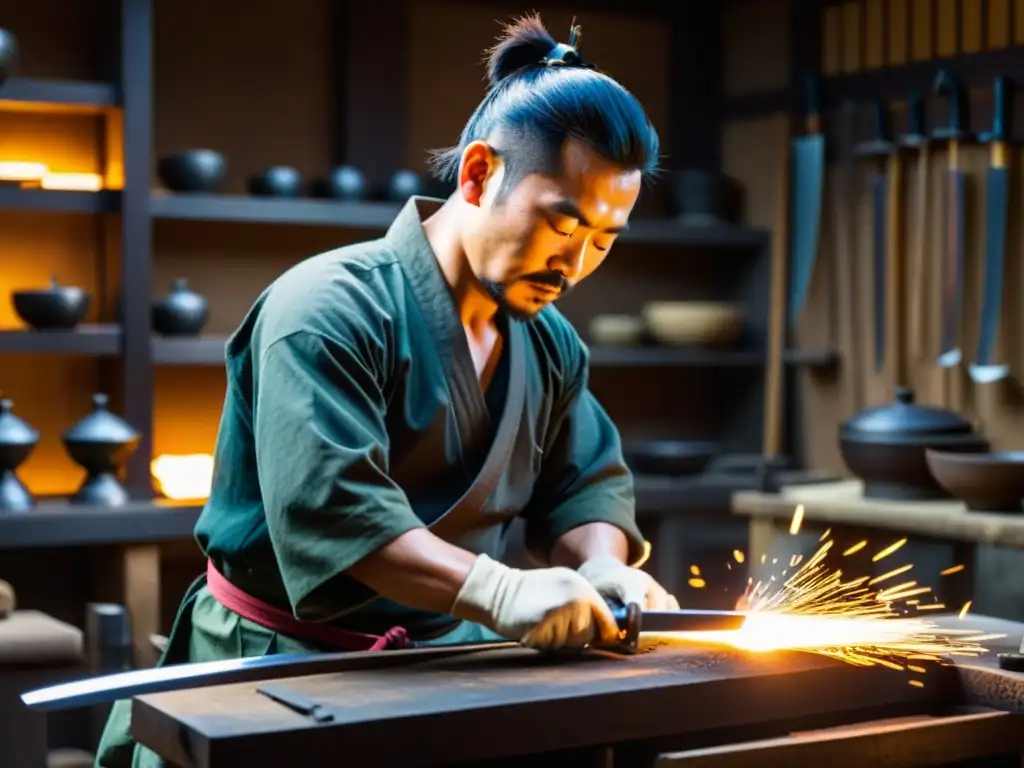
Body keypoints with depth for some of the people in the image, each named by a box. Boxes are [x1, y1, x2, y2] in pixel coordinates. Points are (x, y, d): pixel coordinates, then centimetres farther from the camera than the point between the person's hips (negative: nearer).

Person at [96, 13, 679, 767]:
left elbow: (587, 484, 14)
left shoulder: (551, 345, 7)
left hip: (441, 665, 6)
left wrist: (602, 567, -8)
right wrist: (500, 592, -34)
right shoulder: (329, 308, -18)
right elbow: (328, 504, -27)